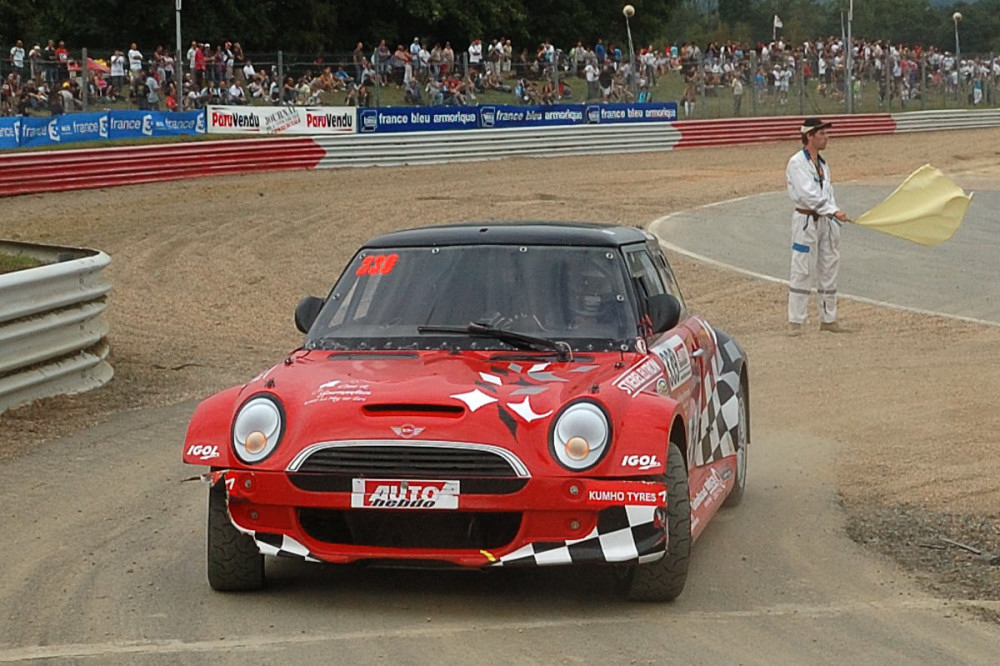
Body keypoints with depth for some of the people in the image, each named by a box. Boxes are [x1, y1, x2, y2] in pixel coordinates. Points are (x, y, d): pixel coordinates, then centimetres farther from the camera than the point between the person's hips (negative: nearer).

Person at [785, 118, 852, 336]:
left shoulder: (822, 163, 15)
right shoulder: (797, 163, -11)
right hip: (806, 220, -8)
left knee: (828, 270, 11)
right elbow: (808, 194, -20)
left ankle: (828, 319, 18)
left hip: (826, 220, 8)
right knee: (801, 271, -7)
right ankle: (796, 321, -3)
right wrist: (834, 211, -25)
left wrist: (835, 215, 6)